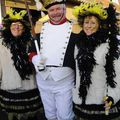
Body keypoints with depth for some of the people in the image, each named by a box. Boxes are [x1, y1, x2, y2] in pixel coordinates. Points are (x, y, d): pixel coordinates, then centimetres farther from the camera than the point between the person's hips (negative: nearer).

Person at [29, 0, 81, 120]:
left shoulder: (74, 29, -6)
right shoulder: (40, 27, 5)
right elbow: (31, 49, 13)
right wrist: (34, 59, -9)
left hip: (64, 81, -4)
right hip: (43, 80, 4)